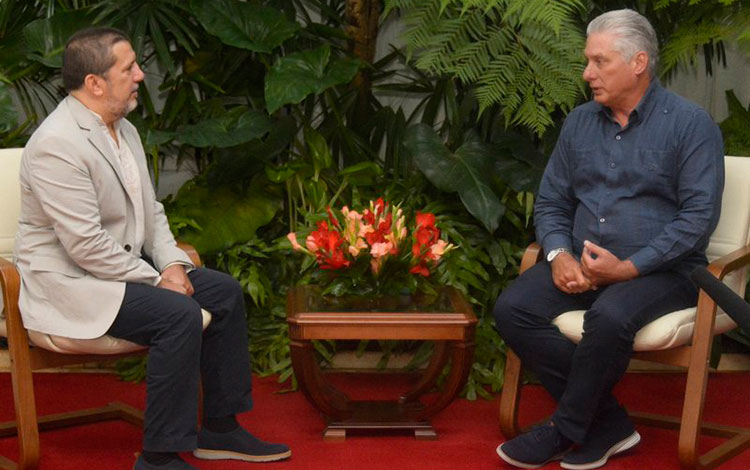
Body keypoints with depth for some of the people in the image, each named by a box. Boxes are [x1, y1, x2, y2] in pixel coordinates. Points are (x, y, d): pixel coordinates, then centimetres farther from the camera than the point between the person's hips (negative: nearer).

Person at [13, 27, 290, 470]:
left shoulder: (124, 130, 9)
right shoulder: (57, 144, -23)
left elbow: (150, 210, 14)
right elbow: (86, 245, -26)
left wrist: (172, 263, -3)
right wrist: (157, 280, -19)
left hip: (124, 263, 10)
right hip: (69, 279, -10)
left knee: (225, 291, 2)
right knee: (180, 314, -27)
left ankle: (220, 429, 11)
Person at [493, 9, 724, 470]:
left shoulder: (690, 124, -5)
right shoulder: (580, 122, 12)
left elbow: (699, 215, -12)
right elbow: (551, 202, 16)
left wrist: (628, 268, -19)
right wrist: (559, 255, -6)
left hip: (660, 270, -6)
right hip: (581, 263, 6)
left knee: (609, 317, -37)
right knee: (512, 309, -19)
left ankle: (567, 430, -13)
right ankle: (609, 423, -13)